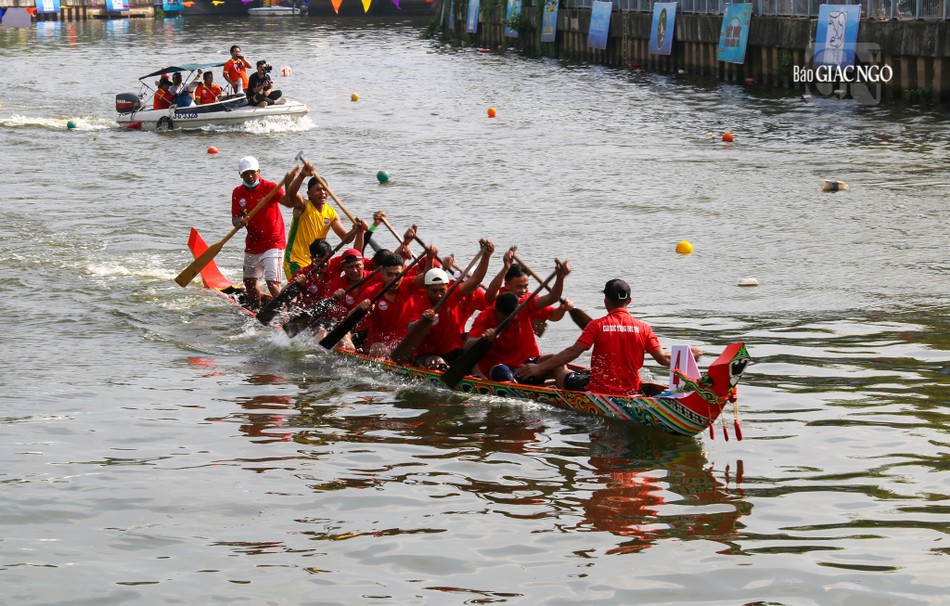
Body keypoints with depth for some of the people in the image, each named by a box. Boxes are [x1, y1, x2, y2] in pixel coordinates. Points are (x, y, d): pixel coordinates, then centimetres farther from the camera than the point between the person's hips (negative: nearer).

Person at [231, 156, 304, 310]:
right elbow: (235, 219, 1)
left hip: (273, 243, -7)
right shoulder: (238, 193, 2)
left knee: (272, 283, -19)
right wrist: (239, 222, -23)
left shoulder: (269, 187, -14)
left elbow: (290, 203, -27)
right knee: (249, 282, 19)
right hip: (252, 244, 7)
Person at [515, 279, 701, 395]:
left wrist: (539, 368, -12)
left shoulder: (597, 326, -11)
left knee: (555, 362, 16)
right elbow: (663, 358, -4)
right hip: (630, 392, 4)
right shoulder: (643, 328, -4)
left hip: (598, 391, -4)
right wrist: (689, 355, 14)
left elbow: (573, 352, -16)